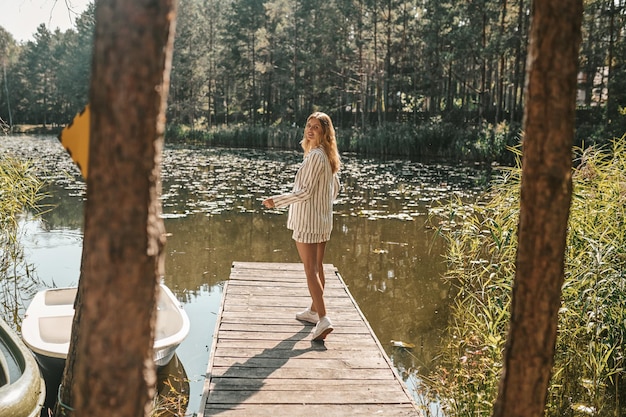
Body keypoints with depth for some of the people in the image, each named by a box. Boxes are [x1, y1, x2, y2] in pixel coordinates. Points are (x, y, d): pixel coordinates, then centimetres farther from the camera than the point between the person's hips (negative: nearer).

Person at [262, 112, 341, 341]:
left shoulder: (315, 156, -18)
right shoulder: (328, 156, 10)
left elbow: (306, 191, -20)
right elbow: (334, 189, 18)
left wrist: (277, 200, -17)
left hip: (307, 221, -9)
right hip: (323, 219, 9)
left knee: (310, 270, -8)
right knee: (317, 266, 17)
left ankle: (323, 319, -11)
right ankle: (314, 310, 31)